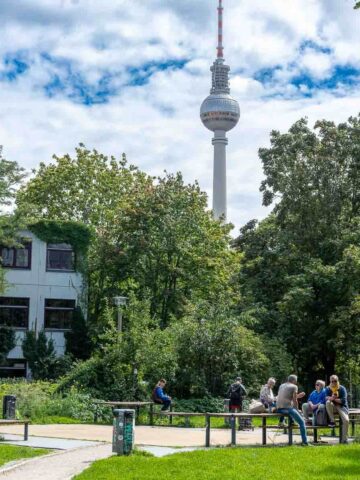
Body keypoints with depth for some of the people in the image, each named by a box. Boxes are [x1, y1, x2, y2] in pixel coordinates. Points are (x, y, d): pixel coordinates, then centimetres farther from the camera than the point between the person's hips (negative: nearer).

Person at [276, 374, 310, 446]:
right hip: (287, 408, -7)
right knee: (302, 422, 0)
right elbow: (294, 400, -2)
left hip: (278, 409, 7)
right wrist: (296, 410, 11)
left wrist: (297, 396, 33)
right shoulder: (294, 386, 2)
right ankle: (305, 442, -8)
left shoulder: (282, 385, 21)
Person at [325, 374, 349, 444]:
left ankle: (344, 439, -18)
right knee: (328, 402, -34)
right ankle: (332, 421, -22)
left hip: (341, 406, -1)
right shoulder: (328, 389, 5)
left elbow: (343, 400, -11)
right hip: (333, 407, 1)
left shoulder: (342, 388, -2)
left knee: (346, 420, -27)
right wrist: (331, 398, -33)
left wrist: (334, 399, -15)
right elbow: (326, 397, -11)